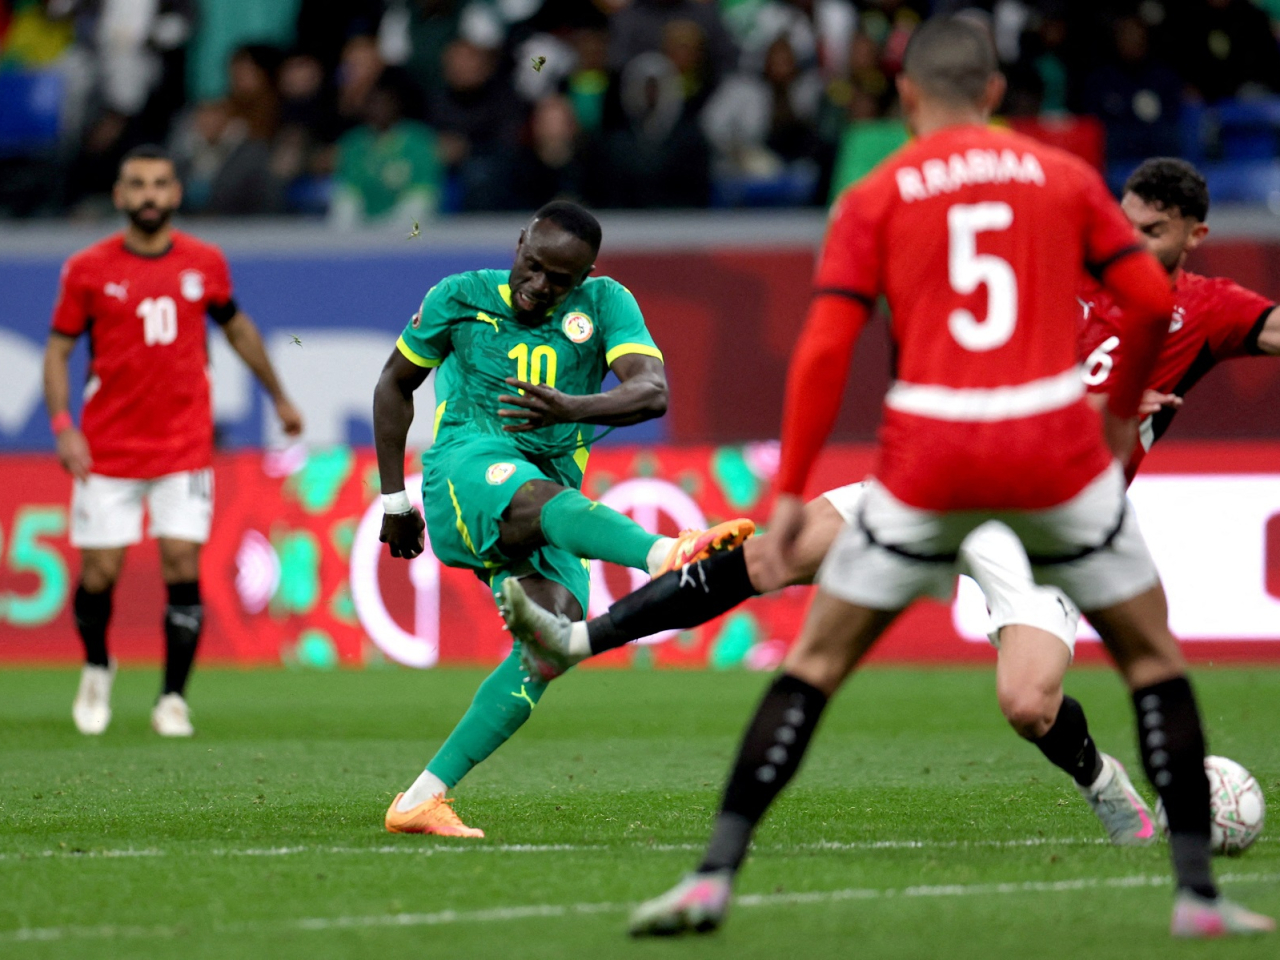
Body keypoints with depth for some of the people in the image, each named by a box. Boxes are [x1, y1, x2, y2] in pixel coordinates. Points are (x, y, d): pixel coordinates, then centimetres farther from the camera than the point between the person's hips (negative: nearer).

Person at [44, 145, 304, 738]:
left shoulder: (204, 263, 3)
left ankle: (173, 699, 0)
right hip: (107, 450, -1)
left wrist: (279, 397, 27)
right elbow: (58, 350, 2)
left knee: (183, 568, -9)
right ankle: (96, 668, 29)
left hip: (184, 449, 1)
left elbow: (237, 327, 19)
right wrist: (63, 426, -11)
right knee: (100, 572, 1)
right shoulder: (88, 270, -3)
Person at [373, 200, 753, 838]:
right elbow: (395, 384, 20)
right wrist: (393, 498, 17)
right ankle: (668, 554, -72)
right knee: (544, 498, -37)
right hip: (469, 466, -4)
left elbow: (652, 392, -14)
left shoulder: (606, 304, 4)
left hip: (552, 488, 4)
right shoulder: (459, 298, 6)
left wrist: (571, 409, -34)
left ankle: (423, 798, -17)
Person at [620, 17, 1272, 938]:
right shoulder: (1064, 177, 9)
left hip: (930, 460, 0)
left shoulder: (874, 199, 6)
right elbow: (1152, 299, 5)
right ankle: (1198, 890, 10)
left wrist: (791, 489, 0)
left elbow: (826, 349, -3)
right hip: (1057, 448, 0)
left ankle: (714, 877, 3)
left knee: (815, 662, 10)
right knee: (1153, 655, 16)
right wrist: (1121, 413, 21)